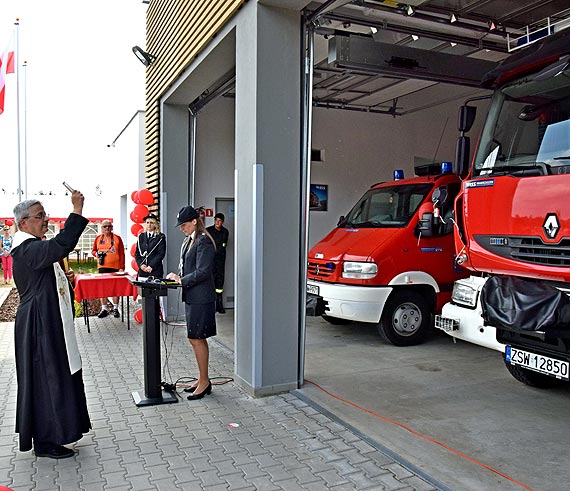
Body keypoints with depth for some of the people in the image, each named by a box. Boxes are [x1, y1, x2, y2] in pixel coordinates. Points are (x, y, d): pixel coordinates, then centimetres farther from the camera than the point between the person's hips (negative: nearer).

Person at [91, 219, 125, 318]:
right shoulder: (98, 238, 8)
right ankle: (104, 309, 13)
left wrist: (122, 267, -6)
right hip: (102, 267, 2)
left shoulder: (117, 238, 1)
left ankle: (115, 309, 12)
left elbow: (122, 254, 0)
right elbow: (93, 250, 17)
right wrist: (96, 253, -8)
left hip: (115, 267, -2)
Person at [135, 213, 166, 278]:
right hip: (142, 270, 4)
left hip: (155, 270, -3)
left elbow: (161, 254, -6)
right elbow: (137, 253, 13)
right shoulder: (141, 237, 14)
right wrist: (140, 264, -3)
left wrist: (151, 266, -13)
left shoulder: (160, 237, 1)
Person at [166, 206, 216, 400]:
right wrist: (178, 276, 5)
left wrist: (181, 280, -13)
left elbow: (202, 272, -19)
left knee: (196, 340, -4)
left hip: (201, 298, -10)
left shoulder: (203, 242, -14)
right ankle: (202, 379, 25)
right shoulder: (189, 240, 15)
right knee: (198, 339, 15)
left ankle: (204, 381, 7)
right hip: (192, 297, 10)